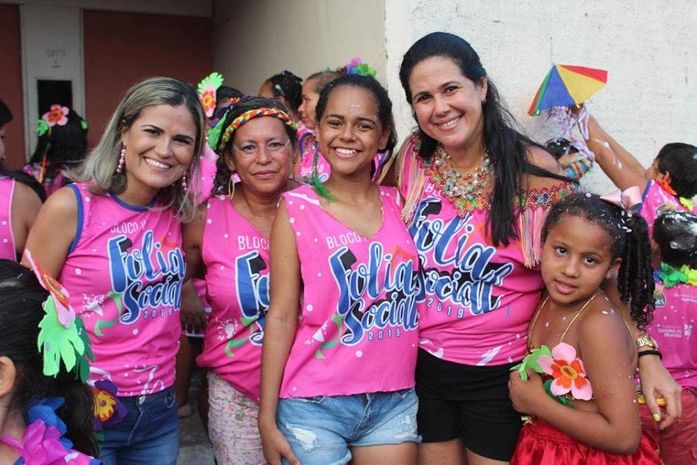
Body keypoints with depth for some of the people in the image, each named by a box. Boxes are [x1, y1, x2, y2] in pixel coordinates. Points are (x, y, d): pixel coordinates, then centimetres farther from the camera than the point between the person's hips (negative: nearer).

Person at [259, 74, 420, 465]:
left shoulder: (399, 204, 4)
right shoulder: (298, 208, -4)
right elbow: (281, 316, -5)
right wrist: (267, 418, -6)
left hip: (396, 401, 3)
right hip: (314, 406, -2)